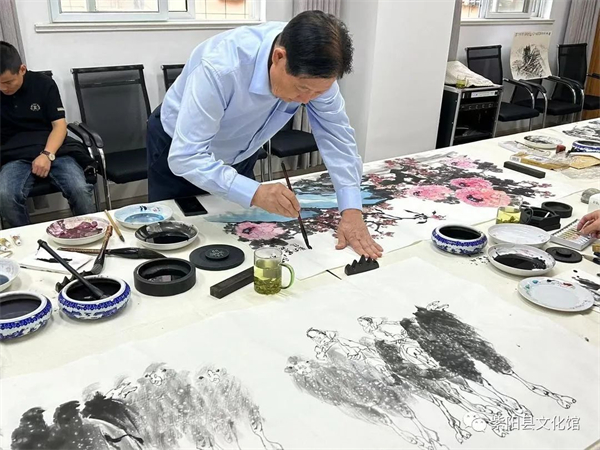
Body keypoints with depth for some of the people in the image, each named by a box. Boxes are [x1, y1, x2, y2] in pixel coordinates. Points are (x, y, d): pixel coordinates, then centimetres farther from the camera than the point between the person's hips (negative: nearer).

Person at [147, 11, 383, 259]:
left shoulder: (312, 70, -26)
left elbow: (336, 135, -20)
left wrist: (351, 210, -30)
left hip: (238, 154, 4)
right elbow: (185, 156, -41)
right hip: (178, 153, -4)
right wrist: (255, 193, -54)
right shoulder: (222, 68, -41)